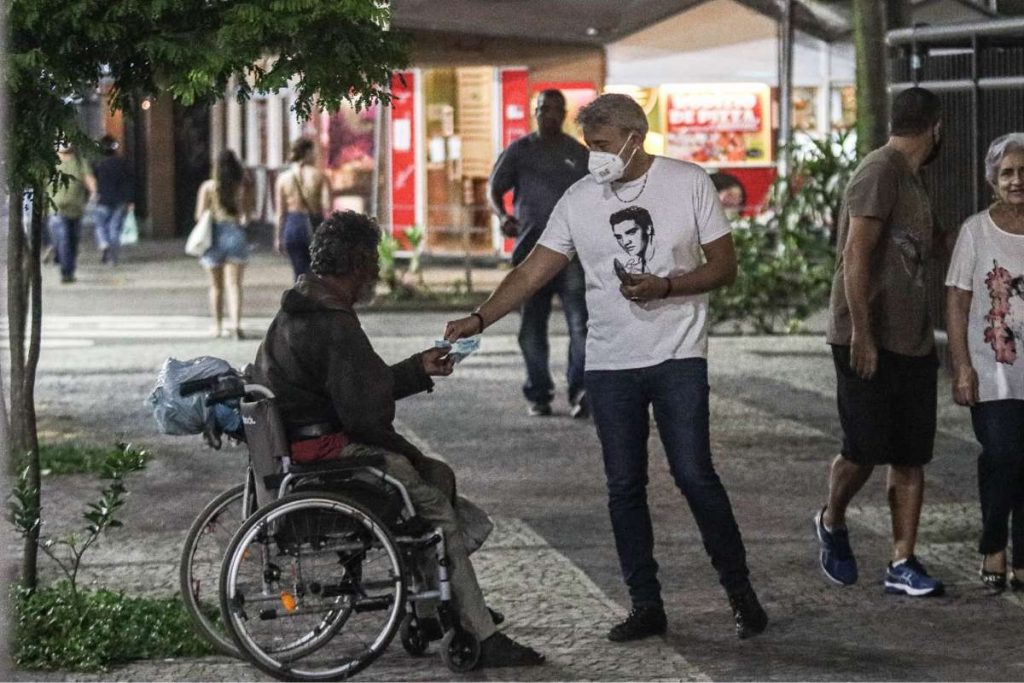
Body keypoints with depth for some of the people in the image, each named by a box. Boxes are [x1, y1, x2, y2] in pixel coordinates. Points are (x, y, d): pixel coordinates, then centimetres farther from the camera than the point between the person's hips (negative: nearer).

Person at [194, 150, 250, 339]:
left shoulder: (208, 187, -2)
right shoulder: (241, 188, -1)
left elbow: (200, 215, -2)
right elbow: (245, 216, -2)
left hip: (214, 233, 0)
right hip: (235, 233, 0)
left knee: (216, 285, 14)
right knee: (234, 283, -2)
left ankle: (217, 325, 21)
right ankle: (236, 323, -18)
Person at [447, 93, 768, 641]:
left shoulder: (688, 183, -2)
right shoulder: (579, 200, 6)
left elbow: (724, 266, -1)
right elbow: (532, 272, 5)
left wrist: (665, 287, -17)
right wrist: (479, 319, -7)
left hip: (678, 356, -3)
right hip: (609, 364, 4)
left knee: (694, 475, -9)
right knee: (624, 488, 5)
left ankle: (740, 592, 5)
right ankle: (646, 606, 13)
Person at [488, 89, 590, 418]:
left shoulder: (579, 154, 10)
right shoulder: (519, 151, 7)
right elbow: (496, 189, 9)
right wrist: (502, 216, -12)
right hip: (531, 249, 1)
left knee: (579, 320, -16)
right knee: (532, 327, 6)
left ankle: (580, 391, -21)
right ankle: (539, 394, 17)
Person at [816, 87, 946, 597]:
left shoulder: (911, 179, 17)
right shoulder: (879, 172, -13)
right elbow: (855, 254, -20)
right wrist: (861, 335, -23)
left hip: (912, 343, 9)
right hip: (867, 342, -9)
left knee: (911, 458, 4)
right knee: (864, 451, -4)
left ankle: (902, 564, 6)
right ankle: (831, 524, 23)